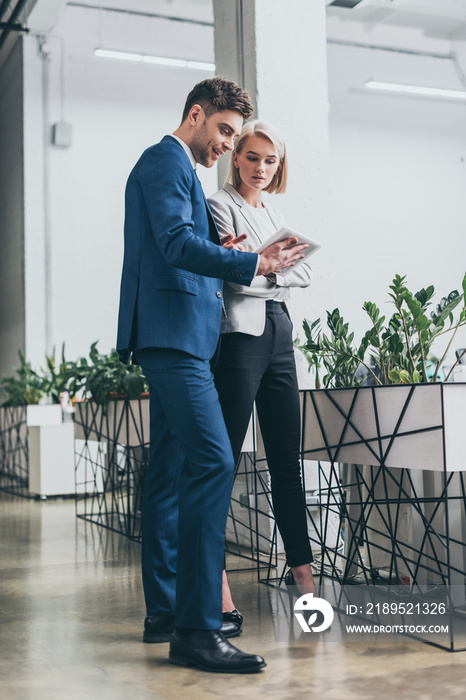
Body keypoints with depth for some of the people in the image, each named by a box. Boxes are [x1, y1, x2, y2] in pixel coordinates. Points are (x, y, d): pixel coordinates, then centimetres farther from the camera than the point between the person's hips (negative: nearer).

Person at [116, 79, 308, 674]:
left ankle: (164, 612, 16)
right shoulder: (165, 160, -4)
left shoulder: (176, 167, 28)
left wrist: (218, 250, 8)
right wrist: (255, 264, -24)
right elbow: (177, 243, -19)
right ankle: (195, 629, -19)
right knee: (212, 462, -19)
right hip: (173, 331, -11)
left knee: (171, 469, 9)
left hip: (175, 337, 11)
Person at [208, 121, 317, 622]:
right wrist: (275, 272, 0)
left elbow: (304, 272, 11)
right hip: (240, 334, -7)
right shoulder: (220, 206, 1)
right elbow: (232, 275, -11)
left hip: (279, 336, 7)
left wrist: (263, 271, -3)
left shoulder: (274, 215, 23)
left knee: (287, 461, 8)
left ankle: (301, 567, 15)